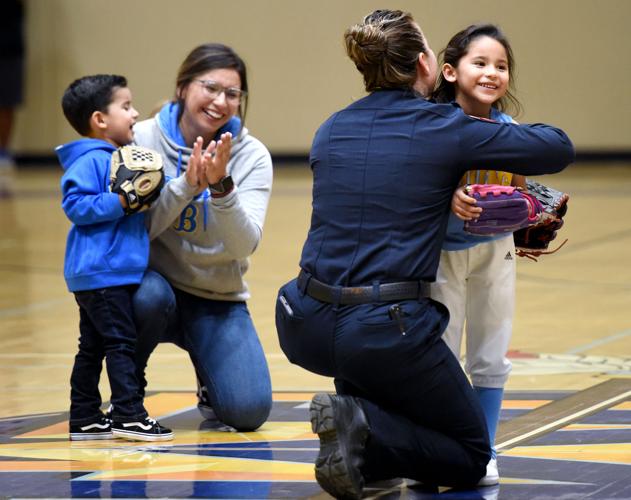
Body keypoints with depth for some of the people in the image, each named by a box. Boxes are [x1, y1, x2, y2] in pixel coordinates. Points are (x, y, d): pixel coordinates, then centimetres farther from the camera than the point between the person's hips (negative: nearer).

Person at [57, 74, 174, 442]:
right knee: (120, 342, -10)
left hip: (117, 271, 10)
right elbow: (76, 205, -22)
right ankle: (129, 415, -9)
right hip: (101, 272, -10)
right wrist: (121, 201, -25)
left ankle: (86, 419, 16)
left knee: (93, 346, 12)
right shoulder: (89, 162, -14)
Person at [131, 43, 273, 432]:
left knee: (248, 410, -19)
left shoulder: (251, 156, -7)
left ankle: (210, 383, 19)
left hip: (218, 300, 1)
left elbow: (245, 245, -18)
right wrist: (186, 184, -30)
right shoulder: (143, 139, -9)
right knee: (149, 297, -38)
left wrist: (222, 186, -34)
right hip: (153, 281, -1)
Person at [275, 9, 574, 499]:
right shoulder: (448, 130, -2)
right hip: (389, 332, -5)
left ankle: (359, 431, 21)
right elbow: (560, 149, 7)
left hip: (307, 329, 5)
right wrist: (505, 132, 28)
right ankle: (365, 430, -12)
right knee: (470, 456, 15)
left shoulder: (331, 130, 12)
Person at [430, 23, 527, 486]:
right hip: (441, 250, -3)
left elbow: (520, 194, 5)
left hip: (494, 249, 3)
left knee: (491, 357, 9)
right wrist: (446, 199, -41)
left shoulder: (510, 132, -6)